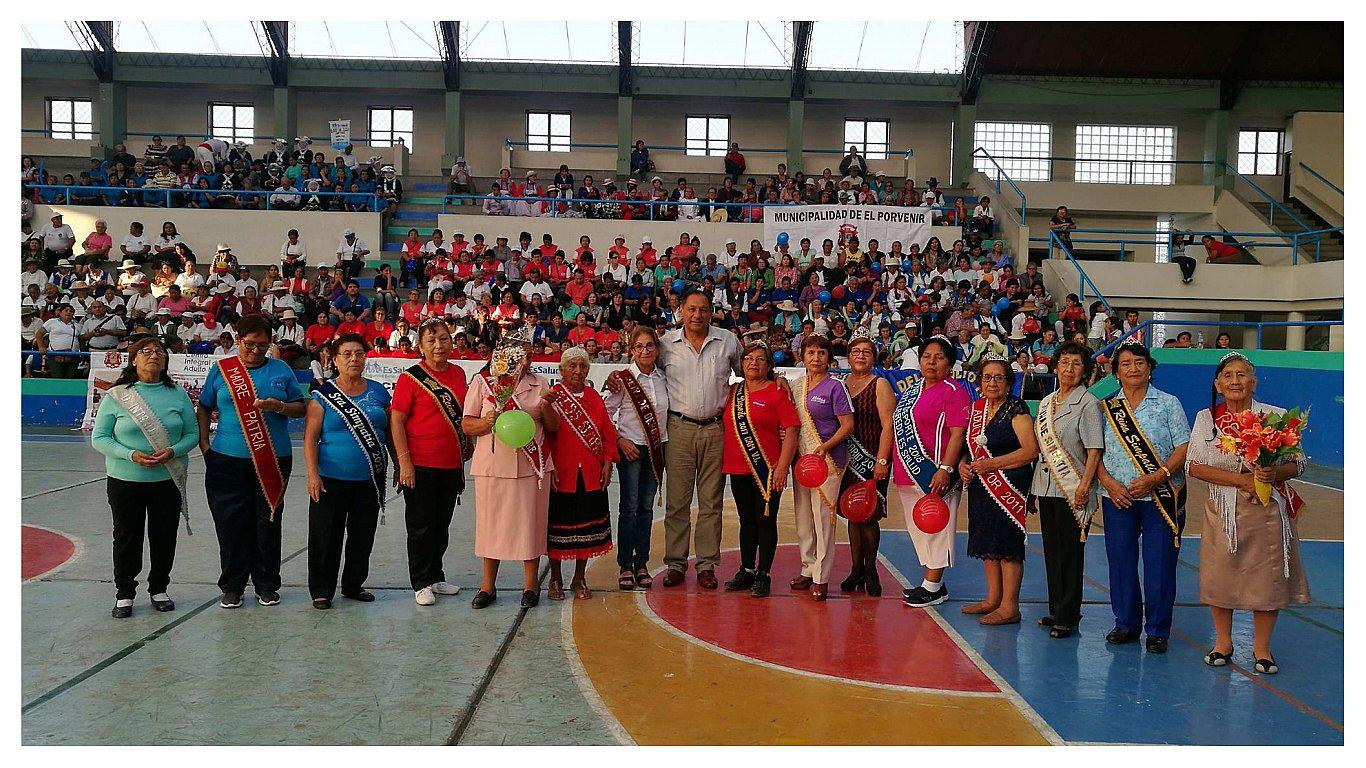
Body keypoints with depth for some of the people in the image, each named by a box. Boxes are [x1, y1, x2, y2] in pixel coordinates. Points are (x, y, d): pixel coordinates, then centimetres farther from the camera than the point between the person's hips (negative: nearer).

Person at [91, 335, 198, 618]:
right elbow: (99, 437, -3)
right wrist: (131, 455, -17)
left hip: (168, 480, 2)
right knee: (127, 537, 8)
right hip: (125, 480, -1)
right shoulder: (116, 395, -3)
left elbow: (192, 433, 4)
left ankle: (158, 589, 27)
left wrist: (172, 452, -15)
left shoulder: (178, 394, 2)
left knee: (164, 536, 9)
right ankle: (124, 592, 24)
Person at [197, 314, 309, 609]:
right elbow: (204, 409, 13)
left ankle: (267, 585, 17)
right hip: (227, 461, 0)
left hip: (273, 461, 0)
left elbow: (301, 407, 9)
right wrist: (204, 444, 3)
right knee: (231, 524, 2)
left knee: (268, 524, 5)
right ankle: (232, 586, 16)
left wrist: (279, 407, -11)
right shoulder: (220, 370, 7)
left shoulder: (281, 370, 8)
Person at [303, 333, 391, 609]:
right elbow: (310, 437, -6)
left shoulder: (378, 392, 8)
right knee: (326, 536, 2)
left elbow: (390, 432, 14)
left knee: (363, 536, 12)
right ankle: (321, 590, 16)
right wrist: (313, 474, -14)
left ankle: (353, 585, 27)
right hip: (332, 480, -3)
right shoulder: (324, 394, -2)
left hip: (370, 480, 3)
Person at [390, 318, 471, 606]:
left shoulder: (458, 373, 8)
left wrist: (466, 447, 16)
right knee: (421, 527, 4)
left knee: (442, 525, 16)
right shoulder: (410, 377, -9)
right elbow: (396, 421, -11)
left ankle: (435, 577, 30)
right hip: (420, 465, -5)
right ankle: (421, 584, 16)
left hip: (452, 464, 6)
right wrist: (404, 462, -16)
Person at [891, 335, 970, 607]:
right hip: (907, 473, 8)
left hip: (934, 475, -8)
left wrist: (945, 470, -24)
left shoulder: (953, 392, -9)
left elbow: (957, 434, -16)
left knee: (935, 529, 0)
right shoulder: (912, 388, 15)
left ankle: (933, 587, 9)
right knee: (918, 529, 15)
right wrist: (891, 465, 19)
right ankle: (931, 581, 26)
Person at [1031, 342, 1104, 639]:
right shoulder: (1046, 402, 14)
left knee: (1070, 552, -1)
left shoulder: (1088, 403, -7)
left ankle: (1067, 617, 6)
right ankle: (1056, 609, 24)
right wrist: (1036, 486, 16)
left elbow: (1094, 450, -12)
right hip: (1046, 487, 7)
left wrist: (1084, 486, -20)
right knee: (1051, 549, 13)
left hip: (1072, 490, -7)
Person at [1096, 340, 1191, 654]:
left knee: (1160, 564, 0)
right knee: (1120, 561, 7)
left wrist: (1153, 479, -15)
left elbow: (1184, 449, -3)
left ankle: (1157, 630, 13)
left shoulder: (1168, 404, 3)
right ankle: (1126, 623, 22)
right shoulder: (1105, 408, 9)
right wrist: (1109, 483, -10)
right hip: (1117, 497, 2)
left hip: (1161, 498, -2)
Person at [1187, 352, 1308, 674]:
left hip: (1267, 511, -1)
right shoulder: (1206, 418, 3)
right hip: (1222, 510, 1)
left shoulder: (1277, 416, 1)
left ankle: (1262, 648, 21)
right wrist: (1242, 479, -15)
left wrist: (1274, 473, -19)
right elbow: (1194, 466, -4)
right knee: (1219, 576, 5)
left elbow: (1298, 464, 4)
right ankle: (1223, 643, 24)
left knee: (1267, 578, 3)